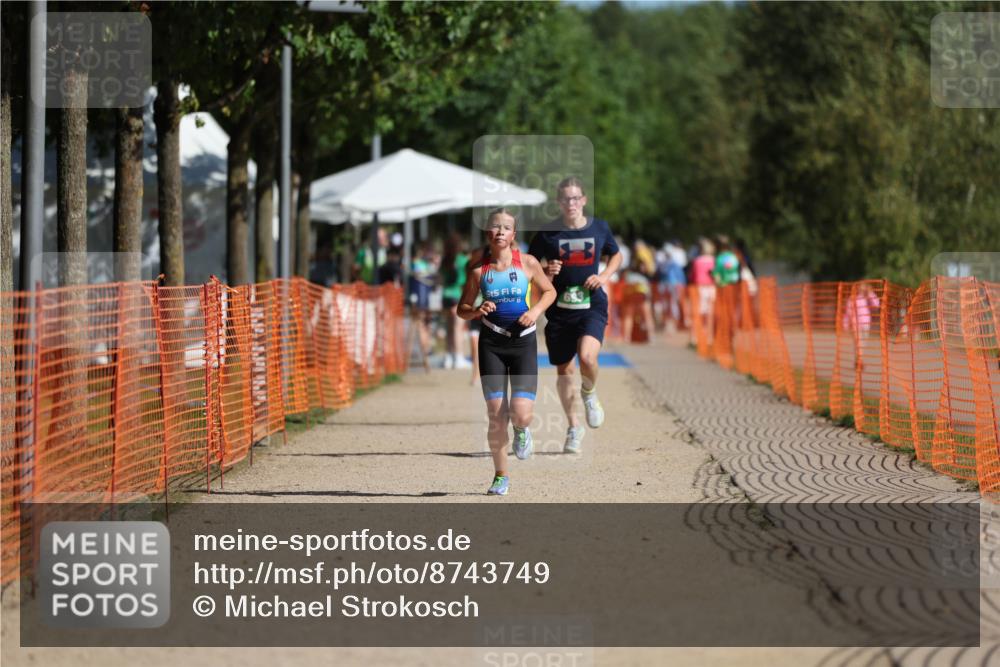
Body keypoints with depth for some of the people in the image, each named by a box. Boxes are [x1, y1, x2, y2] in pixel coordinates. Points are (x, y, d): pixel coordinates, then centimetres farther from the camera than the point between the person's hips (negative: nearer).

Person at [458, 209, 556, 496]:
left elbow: (549, 291, 11)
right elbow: (462, 309, 6)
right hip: (491, 343, 1)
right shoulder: (479, 270, -1)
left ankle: (522, 431, 27)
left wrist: (536, 311, -8)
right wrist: (477, 311, -16)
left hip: (523, 342, -1)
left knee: (521, 414, -12)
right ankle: (500, 476, 14)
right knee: (496, 415, -3)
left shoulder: (527, 263, -3)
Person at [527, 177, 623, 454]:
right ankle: (573, 426, 28)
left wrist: (604, 276, 2)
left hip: (592, 306, -1)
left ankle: (589, 394, 9)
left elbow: (616, 255, 20)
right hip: (560, 308, 1)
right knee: (563, 370, 8)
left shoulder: (599, 228, 3)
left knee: (587, 357, -25)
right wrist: (546, 272, -14)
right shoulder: (547, 233, -2)